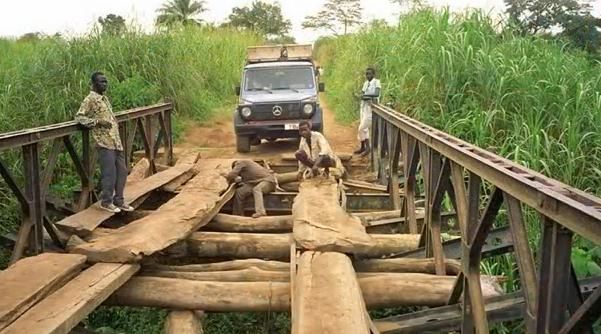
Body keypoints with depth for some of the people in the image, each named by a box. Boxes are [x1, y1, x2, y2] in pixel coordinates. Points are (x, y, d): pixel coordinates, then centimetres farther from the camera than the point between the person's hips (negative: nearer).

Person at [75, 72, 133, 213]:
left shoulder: (104, 98, 18)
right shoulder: (90, 99, -6)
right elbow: (79, 117, -12)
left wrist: (114, 121, 12)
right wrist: (98, 122, -20)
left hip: (116, 141, 8)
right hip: (104, 142, -8)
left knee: (122, 171, 10)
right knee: (109, 173, -5)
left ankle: (118, 200, 21)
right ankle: (106, 202, 10)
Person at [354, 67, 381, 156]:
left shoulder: (377, 82, -10)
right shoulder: (366, 83, 12)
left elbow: (376, 94, -24)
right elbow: (361, 94, 4)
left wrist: (366, 95, -18)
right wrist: (362, 96, -18)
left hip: (371, 108, -8)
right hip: (364, 107, 8)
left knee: (362, 128, -11)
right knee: (364, 128, 14)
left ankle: (367, 147, 0)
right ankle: (363, 147, 23)